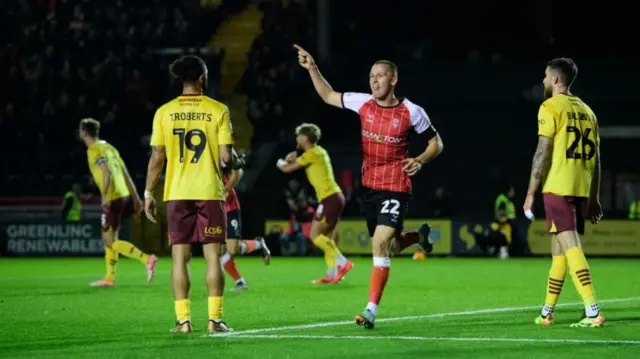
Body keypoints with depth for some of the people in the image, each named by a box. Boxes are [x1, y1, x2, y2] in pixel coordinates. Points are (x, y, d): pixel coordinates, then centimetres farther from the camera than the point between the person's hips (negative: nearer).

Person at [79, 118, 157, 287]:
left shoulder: (94, 150, -8)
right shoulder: (108, 147, 18)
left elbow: (107, 171, -23)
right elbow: (125, 173, 18)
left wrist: (104, 196, -28)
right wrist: (135, 197, 20)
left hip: (112, 198, -9)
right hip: (122, 195, 9)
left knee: (110, 240, -7)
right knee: (110, 237, 16)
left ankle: (147, 259, -18)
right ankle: (110, 277, 19)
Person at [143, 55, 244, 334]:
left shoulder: (164, 112, 1)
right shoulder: (218, 110, -4)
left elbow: (156, 157, 0)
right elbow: (226, 155, -7)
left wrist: (148, 193, 8)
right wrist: (237, 163, 16)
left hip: (177, 193, 2)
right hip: (210, 192, -2)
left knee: (180, 257, 4)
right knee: (213, 255, 2)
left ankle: (183, 319, 0)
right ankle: (215, 318, -2)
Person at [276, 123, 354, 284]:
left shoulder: (312, 154, -10)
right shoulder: (319, 152, 18)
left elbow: (287, 169, -5)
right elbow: (299, 163, 29)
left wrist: (280, 162, 16)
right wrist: (292, 159, 9)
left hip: (329, 198, -10)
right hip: (334, 197, 10)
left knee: (315, 235, -9)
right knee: (327, 238, 9)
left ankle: (342, 262, -15)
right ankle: (331, 273, 5)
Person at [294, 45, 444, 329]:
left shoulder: (411, 112, -10)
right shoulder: (363, 103, 0)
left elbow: (436, 142, 0)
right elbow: (329, 96, 15)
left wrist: (420, 160, -18)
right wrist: (312, 69, 4)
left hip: (396, 189, -5)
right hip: (369, 186, 5)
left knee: (380, 244, -18)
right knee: (389, 246, 15)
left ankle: (371, 310, -15)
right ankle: (420, 236, 49)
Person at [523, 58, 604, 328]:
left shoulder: (550, 107, -5)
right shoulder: (586, 111, 16)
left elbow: (543, 153, -10)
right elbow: (595, 158, 16)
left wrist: (531, 193, -6)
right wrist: (594, 198, 20)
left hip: (558, 187, -7)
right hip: (582, 189, 7)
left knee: (570, 246, -11)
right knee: (559, 247, 15)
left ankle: (593, 311, -21)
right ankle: (547, 312, 22)